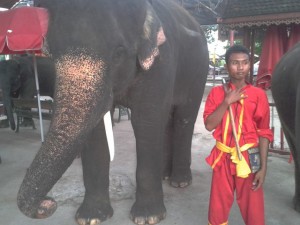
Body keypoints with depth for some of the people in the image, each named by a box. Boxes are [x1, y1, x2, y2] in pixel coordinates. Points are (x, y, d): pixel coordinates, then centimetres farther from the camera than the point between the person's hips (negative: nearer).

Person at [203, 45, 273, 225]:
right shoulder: (217, 92, 1)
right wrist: (227, 102, -16)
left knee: (253, 209, 7)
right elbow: (209, 125, -8)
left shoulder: (258, 94, -3)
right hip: (223, 157, 2)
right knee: (218, 207, 13)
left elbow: (264, 133, -3)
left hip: (248, 157, -1)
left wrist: (263, 167, -8)